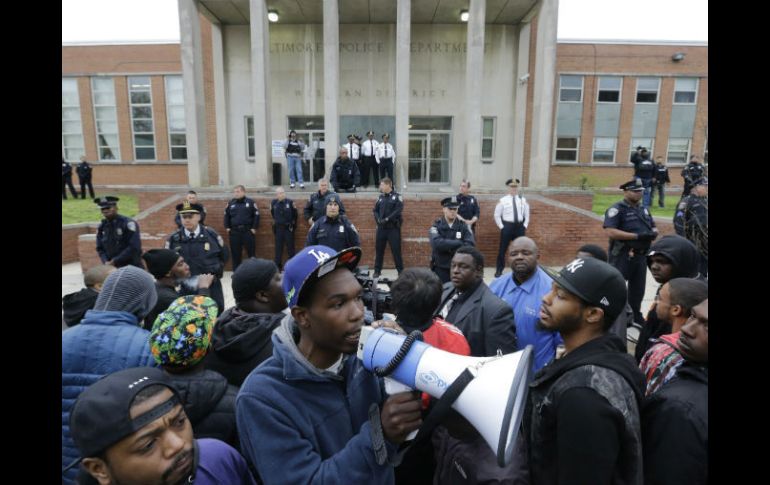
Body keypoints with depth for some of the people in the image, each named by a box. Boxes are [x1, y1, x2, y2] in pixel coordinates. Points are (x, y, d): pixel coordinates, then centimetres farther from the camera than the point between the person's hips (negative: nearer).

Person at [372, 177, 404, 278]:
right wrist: (378, 219, -9)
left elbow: (398, 210, -14)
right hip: (381, 227, 5)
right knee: (379, 249, 8)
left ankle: (400, 270, 10)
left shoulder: (397, 197, -4)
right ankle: (377, 270, 19)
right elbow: (375, 210, 11)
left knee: (396, 249, -1)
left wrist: (387, 219, -19)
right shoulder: (380, 197, 12)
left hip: (393, 228, -5)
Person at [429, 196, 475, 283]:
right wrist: (458, 243, -18)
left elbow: (470, 245, -12)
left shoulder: (463, 226, 2)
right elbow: (436, 243, -22)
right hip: (440, 268, -2)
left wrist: (449, 248, -16)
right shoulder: (436, 226, -3)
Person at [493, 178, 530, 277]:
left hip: (520, 226, 3)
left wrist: (525, 226, 4)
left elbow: (527, 215, 14)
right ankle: (499, 270, 12)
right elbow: (497, 215, -1)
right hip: (507, 226, -3)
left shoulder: (523, 200, 6)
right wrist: (501, 226, -6)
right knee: (502, 249, 1)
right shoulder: (503, 200, -4)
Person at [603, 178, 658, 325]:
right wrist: (637, 236, -23)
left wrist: (653, 233, -7)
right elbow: (610, 231, -22)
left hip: (640, 255, 8)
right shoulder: (617, 209, -10)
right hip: (622, 256, -8)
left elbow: (654, 227, 20)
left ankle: (635, 315, 32)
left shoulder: (643, 210, 15)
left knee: (638, 288, 17)